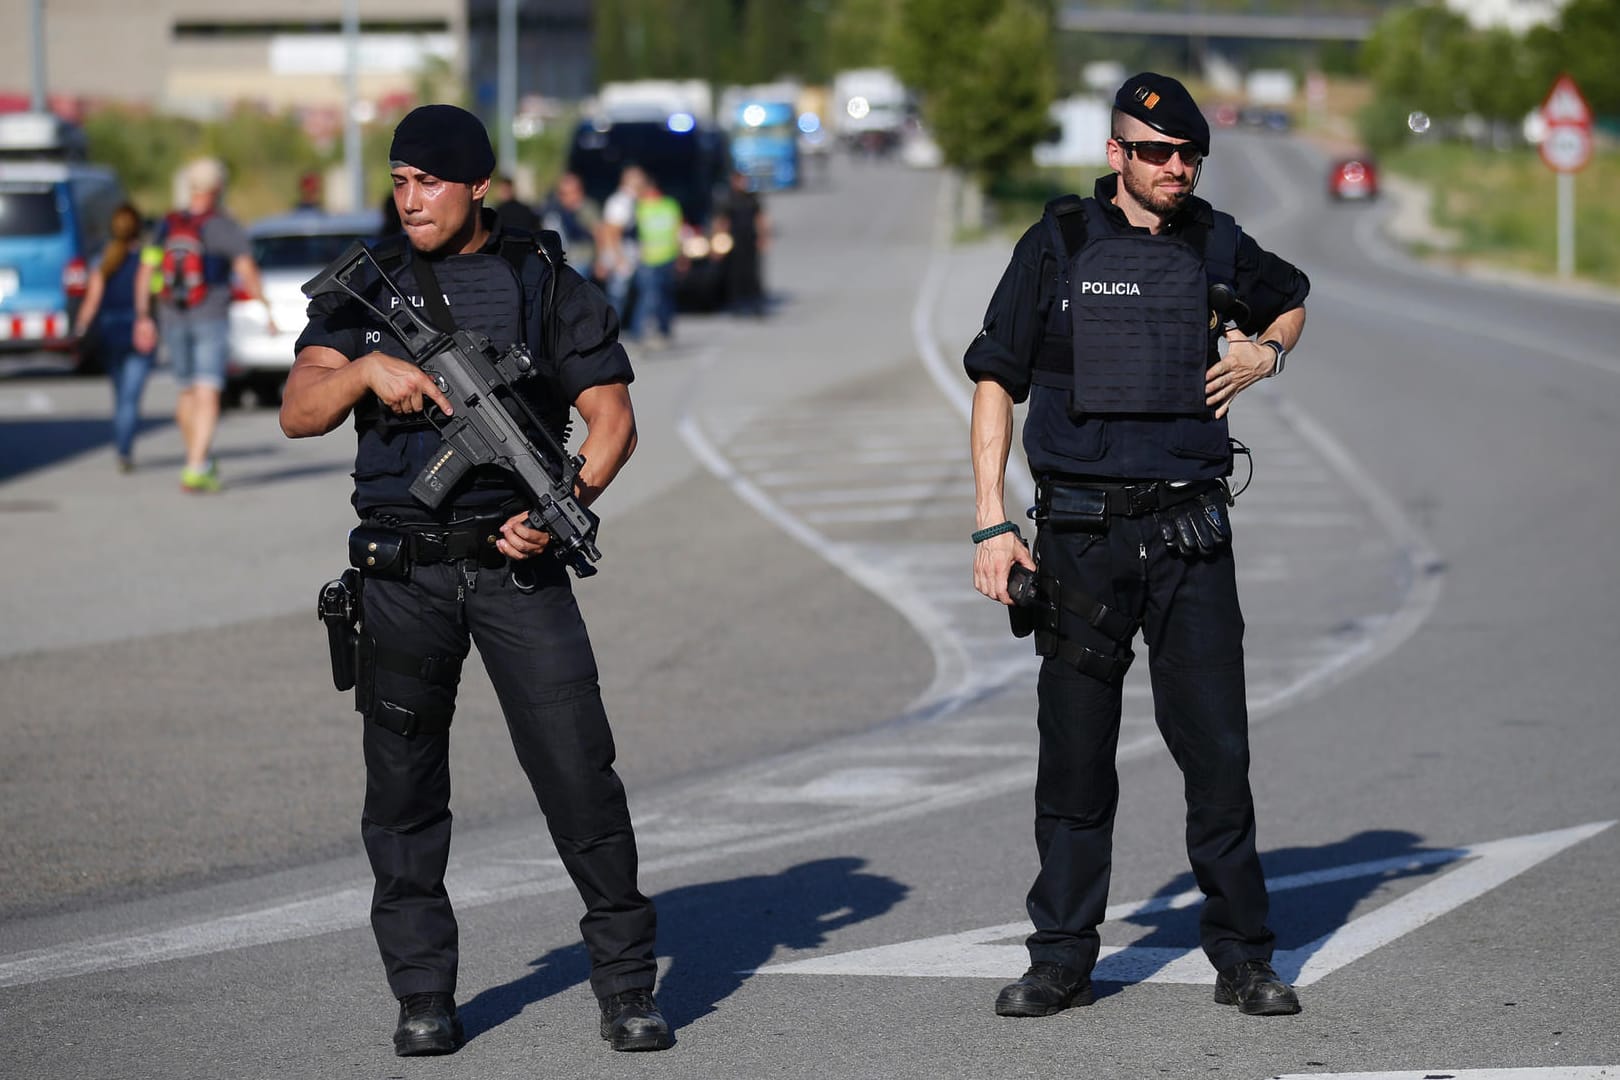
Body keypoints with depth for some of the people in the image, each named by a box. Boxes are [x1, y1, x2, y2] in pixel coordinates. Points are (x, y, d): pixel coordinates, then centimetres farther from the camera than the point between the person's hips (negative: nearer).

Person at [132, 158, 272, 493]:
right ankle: (195, 470, -22)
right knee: (207, 396, -9)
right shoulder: (225, 227, -8)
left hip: (172, 319, 5)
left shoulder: (167, 226, 6)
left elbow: (145, 274, 4)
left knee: (188, 393, 20)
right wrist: (266, 309, -9)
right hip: (211, 317, -5)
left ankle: (201, 461, 32)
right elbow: (247, 271, -17)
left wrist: (143, 318, 9)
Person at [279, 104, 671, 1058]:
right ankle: (424, 997, 14)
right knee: (404, 789, 4)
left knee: (579, 772, -7)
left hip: (517, 564, -2)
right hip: (403, 575, 2)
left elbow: (612, 416, 3)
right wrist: (367, 369, -18)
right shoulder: (365, 290, 9)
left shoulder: (547, 286, 5)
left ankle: (628, 986, 2)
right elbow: (299, 413, 1)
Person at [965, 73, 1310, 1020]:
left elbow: (1291, 297, 29)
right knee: (1075, 754, 4)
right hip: (1082, 533, -1)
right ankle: (1062, 960, 13)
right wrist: (993, 524, -4)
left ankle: (1244, 957, 8)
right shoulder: (1059, 246, 0)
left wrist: (1266, 354, 6)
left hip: (1190, 532, 1)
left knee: (1218, 748, 0)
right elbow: (997, 380, 2)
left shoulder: (1215, 247, 7)